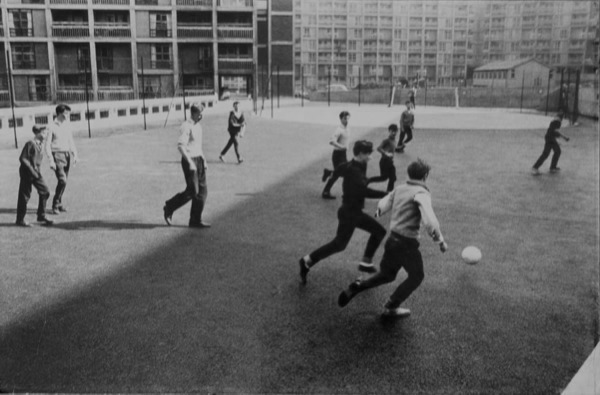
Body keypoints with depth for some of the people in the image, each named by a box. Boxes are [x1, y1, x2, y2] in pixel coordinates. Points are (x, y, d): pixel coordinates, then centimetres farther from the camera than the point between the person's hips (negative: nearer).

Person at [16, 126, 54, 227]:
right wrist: (32, 170, -21)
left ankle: (41, 216, 13)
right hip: (27, 172, -7)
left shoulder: (39, 144, 8)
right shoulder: (30, 144, -16)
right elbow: (22, 158, -18)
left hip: (36, 172, 8)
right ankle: (20, 219, 13)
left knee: (45, 192, 3)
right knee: (25, 195, 1)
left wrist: (38, 171, 9)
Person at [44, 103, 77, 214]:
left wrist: (75, 154, 11)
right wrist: (51, 161, -13)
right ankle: (55, 205, -1)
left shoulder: (66, 126, 11)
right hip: (58, 156, -6)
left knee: (63, 181, 10)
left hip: (68, 155, 6)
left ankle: (59, 204, 22)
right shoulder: (52, 127, -7)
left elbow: (71, 141, 19)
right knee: (62, 181, -14)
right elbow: (47, 145, -8)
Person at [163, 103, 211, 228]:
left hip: (199, 160, 9)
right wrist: (190, 162, -24)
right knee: (192, 191, -8)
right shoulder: (186, 126, -14)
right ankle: (169, 208, 13)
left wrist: (203, 159, 18)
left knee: (202, 191, 5)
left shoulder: (198, 126, 15)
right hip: (189, 160, -9)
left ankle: (196, 220, 11)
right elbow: (180, 145, -22)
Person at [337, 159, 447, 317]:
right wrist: (440, 241, -15)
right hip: (407, 243, -7)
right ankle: (391, 307, 22)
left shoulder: (399, 189, 4)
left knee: (387, 275, 24)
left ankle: (356, 287, 8)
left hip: (392, 239, 7)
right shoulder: (421, 193, -17)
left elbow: (382, 206, 14)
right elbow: (430, 222, -28)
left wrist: (378, 213, 37)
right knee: (416, 276, 18)